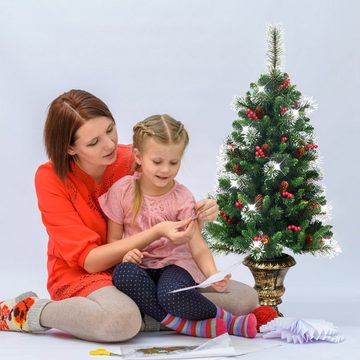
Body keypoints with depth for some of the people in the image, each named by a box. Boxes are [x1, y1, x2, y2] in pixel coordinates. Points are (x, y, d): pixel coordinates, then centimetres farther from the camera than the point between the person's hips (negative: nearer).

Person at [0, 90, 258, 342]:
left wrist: (197, 212, -16)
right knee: (123, 321, -41)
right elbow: (89, 259, -19)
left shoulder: (132, 160, -7)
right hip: (81, 276, -3)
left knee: (246, 299, -10)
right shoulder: (51, 179, -14)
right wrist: (157, 232, -30)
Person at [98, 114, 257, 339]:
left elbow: (198, 247, -13)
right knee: (123, 274, -36)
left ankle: (220, 316, -11)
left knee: (172, 294, -38)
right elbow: (113, 239, 4)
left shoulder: (182, 198, -6)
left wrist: (213, 275, -34)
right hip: (138, 266, 2)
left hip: (173, 263, -2)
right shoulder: (122, 191, -4)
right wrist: (124, 252, -21)